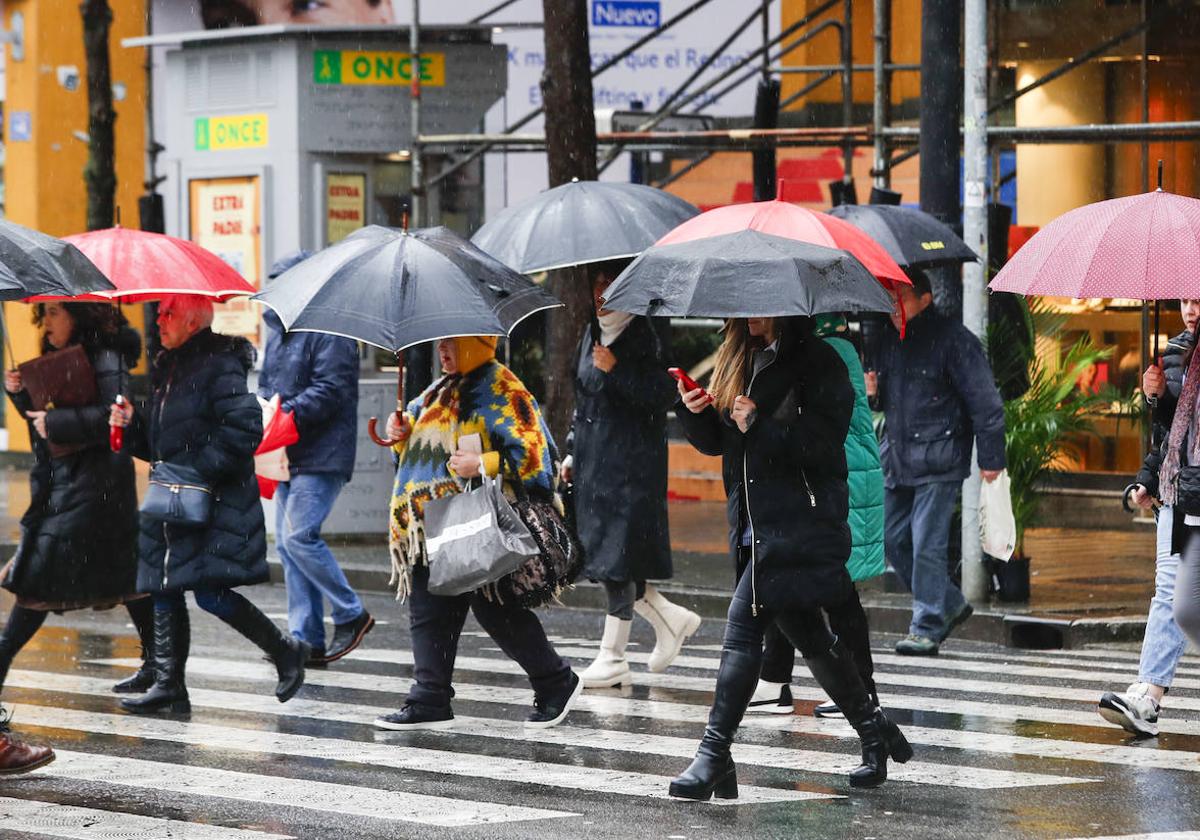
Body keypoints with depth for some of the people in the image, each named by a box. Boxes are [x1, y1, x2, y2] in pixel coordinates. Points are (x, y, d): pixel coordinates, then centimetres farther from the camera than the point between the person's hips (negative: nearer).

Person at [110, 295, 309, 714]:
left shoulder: (220, 367, -12)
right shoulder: (167, 367, 15)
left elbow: (244, 431, -20)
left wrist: (199, 471, -21)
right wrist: (132, 422, 3)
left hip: (215, 505, -9)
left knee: (211, 594, -13)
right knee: (164, 593, 8)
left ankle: (286, 650, 5)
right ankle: (168, 686, 14)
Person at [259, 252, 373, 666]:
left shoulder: (329, 333, -11)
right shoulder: (279, 331, 18)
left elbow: (331, 390, -18)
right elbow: (267, 384, 23)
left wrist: (288, 411, -24)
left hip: (321, 457, -9)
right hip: (289, 455, 9)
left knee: (299, 536, -16)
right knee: (287, 544, 7)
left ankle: (350, 614, 0)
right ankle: (305, 639, 10)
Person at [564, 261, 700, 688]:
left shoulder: (642, 336, -9)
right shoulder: (593, 335, 14)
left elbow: (663, 395, -16)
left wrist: (616, 371, -21)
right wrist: (572, 452, 18)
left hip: (632, 463, -8)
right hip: (594, 460, 8)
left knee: (616, 557, -6)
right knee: (599, 554, 8)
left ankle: (612, 657, -1)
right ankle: (670, 618, 24)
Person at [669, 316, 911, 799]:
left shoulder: (818, 364, -8)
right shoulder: (740, 359, 15)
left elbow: (824, 443, -16)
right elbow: (716, 440, 17)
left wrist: (761, 427, -22)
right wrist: (696, 412, -3)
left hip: (799, 521, -8)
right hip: (755, 523, 8)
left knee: (743, 628, -13)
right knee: (807, 635, 13)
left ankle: (715, 755, -13)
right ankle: (873, 732, 26)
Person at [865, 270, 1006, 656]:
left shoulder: (954, 340, -9)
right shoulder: (889, 341, 13)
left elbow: (984, 402, -10)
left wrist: (990, 458, -13)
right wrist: (872, 393, 3)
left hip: (938, 462, -8)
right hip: (897, 460, 8)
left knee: (927, 545, -8)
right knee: (893, 540, 9)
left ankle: (927, 627, 0)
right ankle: (950, 605, 24)